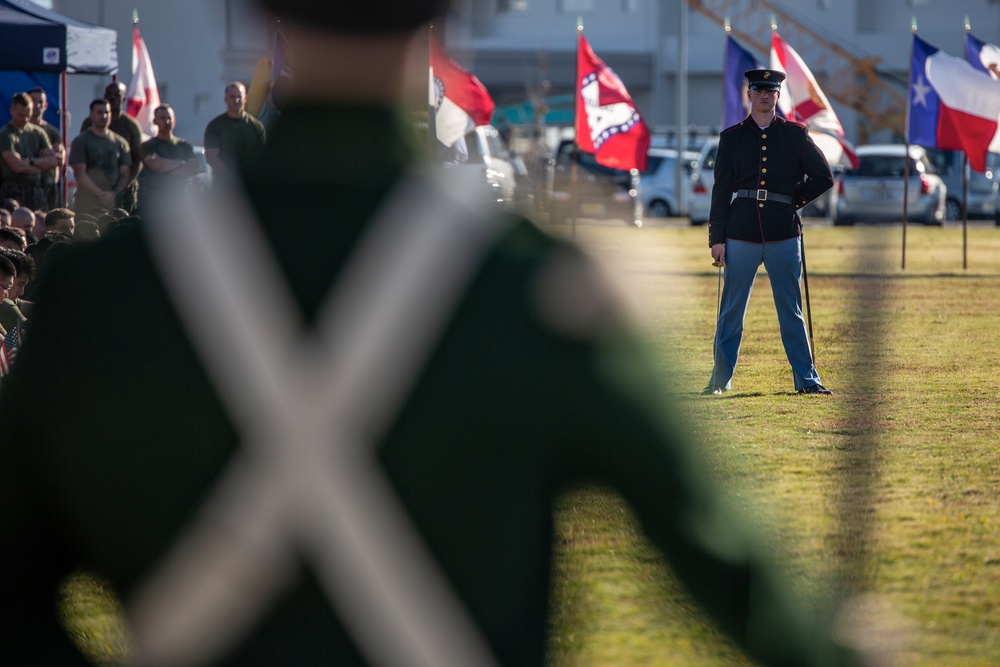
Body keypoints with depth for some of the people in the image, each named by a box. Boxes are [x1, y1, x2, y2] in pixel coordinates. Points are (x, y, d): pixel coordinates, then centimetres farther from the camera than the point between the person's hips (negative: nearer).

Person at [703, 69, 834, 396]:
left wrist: (793, 201, 6)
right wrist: (717, 238, -1)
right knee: (731, 311, 3)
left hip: (783, 235, 0)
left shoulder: (795, 134, 7)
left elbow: (823, 178, 10)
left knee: (791, 311, 3)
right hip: (741, 235, 0)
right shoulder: (732, 138, 7)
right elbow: (721, 191, 5)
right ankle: (720, 379, 11)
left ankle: (807, 380, 7)